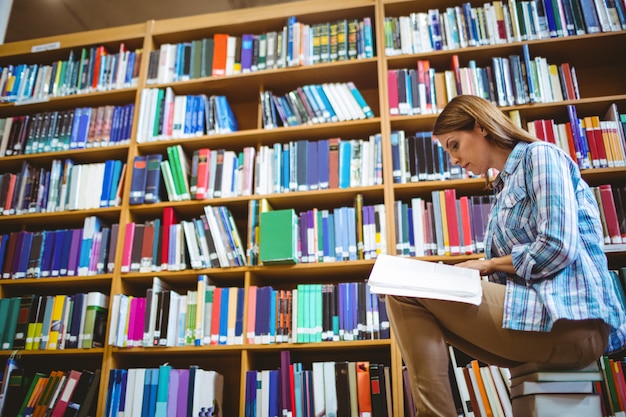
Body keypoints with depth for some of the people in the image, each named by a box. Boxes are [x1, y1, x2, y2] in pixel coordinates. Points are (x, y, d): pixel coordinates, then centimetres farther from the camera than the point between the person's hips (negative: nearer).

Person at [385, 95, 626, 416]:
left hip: (569, 318, -9)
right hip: (535, 311, 9)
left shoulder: (540, 155, -1)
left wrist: (487, 265, -4)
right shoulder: (504, 187, 23)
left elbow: (558, 246, -15)